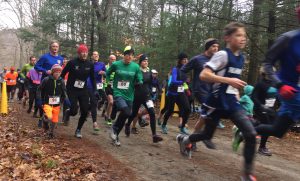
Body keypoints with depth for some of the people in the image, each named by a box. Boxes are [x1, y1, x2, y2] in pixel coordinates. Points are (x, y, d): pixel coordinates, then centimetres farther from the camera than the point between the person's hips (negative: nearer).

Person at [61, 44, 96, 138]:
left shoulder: (90, 64, 0)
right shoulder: (72, 62, -11)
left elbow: (92, 78, 10)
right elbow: (62, 74, -2)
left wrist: (95, 90, 3)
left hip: (83, 90, 4)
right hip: (72, 90, -3)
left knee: (85, 112, -1)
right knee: (74, 111, -15)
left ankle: (78, 130, 21)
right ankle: (67, 112, 24)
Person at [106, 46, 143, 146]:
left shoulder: (136, 67, -2)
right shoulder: (116, 64, -5)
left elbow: (139, 81, 3)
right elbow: (107, 74, 13)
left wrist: (139, 83, -19)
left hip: (129, 96, 3)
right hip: (118, 94, -3)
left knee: (124, 117, 11)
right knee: (126, 111, -29)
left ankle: (115, 136, 34)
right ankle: (114, 127, -2)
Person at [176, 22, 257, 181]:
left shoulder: (241, 58, 9)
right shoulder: (223, 55, -15)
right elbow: (203, 75, -25)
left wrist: (235, 88, 15)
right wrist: (229, 81, -29)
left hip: (232, 103, 6)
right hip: (217, 102, -6)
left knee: (251, 134, -9)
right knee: (207, 135, 9)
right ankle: (184, 139, 41)